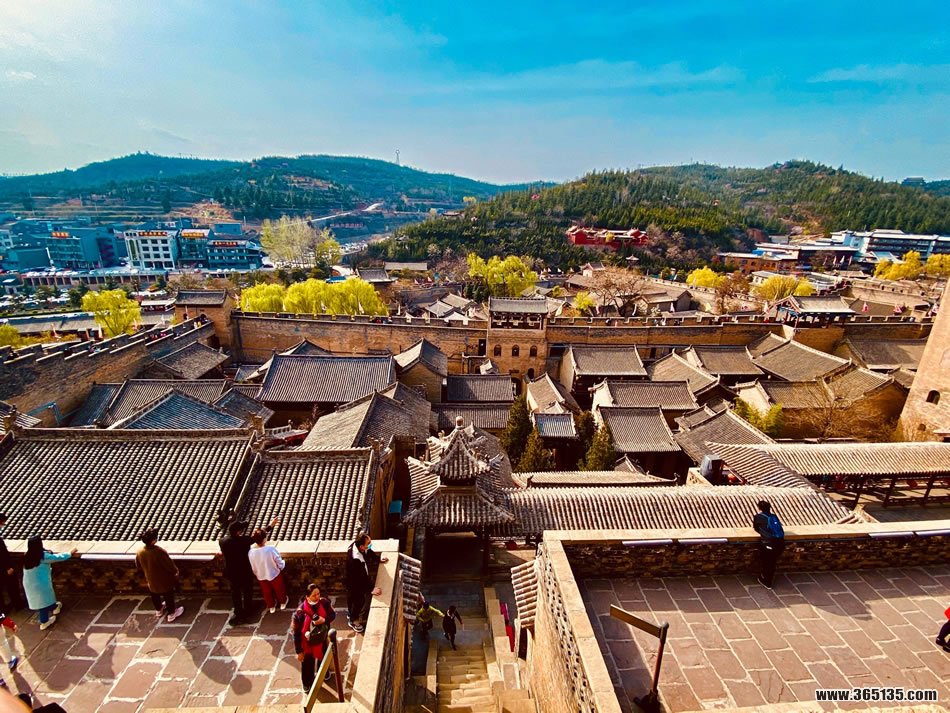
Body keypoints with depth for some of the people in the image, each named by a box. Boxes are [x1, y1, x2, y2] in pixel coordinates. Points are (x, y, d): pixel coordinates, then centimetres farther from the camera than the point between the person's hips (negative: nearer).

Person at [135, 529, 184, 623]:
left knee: (155, 596, 30)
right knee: (169, 597, 18)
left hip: (151, 581, 6)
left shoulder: (139, 552, -19)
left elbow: (138, 566, 1)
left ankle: (159, 610, 54)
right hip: (164, 581, -6)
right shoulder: (159, 551, -38)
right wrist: (176, 571, -5)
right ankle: (171, 614, 35)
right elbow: (169, 565, -26)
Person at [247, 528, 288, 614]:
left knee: (267, 592, 30)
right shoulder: (271, 549, -35)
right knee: (279, 589, 28)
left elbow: (253, 568, -8)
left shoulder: (251, 552, -26)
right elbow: (280, 564, -22)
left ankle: (271, 606, 51)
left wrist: (257, 574, 13)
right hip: (275, 574, -2)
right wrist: (283, 563, 3)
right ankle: (283, 602, 50)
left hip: (261, 577, 2)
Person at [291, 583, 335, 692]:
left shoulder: (324, 602, -23)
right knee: (307, 664, 20)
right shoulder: (301, 611, -31)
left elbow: (333, 614, -9)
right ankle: (307, 683, 50)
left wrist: (324, 620, -30)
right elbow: (296, 632, -20)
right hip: (308, 642, -3)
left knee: (323, 657, 29)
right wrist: (299, 651, -13)